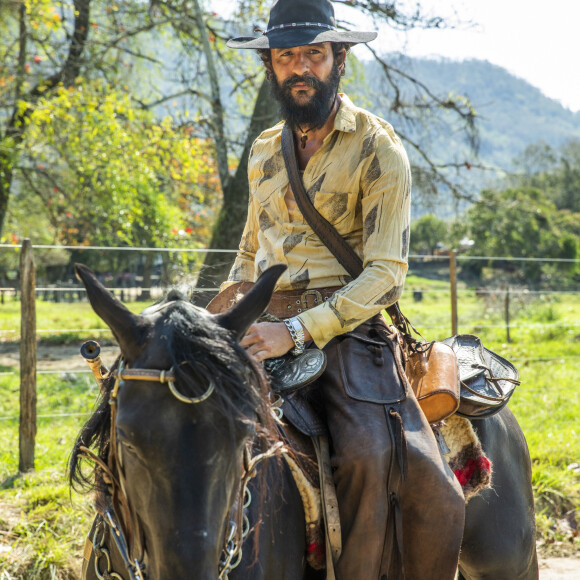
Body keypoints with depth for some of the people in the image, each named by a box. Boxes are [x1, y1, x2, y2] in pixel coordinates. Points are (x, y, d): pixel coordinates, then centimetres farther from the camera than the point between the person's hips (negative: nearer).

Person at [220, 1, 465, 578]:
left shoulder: (378, 149, -2)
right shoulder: (264, 152, 16)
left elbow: (384, 271, -11)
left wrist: (295, 331, -22)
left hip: (347, 328, -5)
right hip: (265, 326, 5)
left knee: (368, 455, -30)